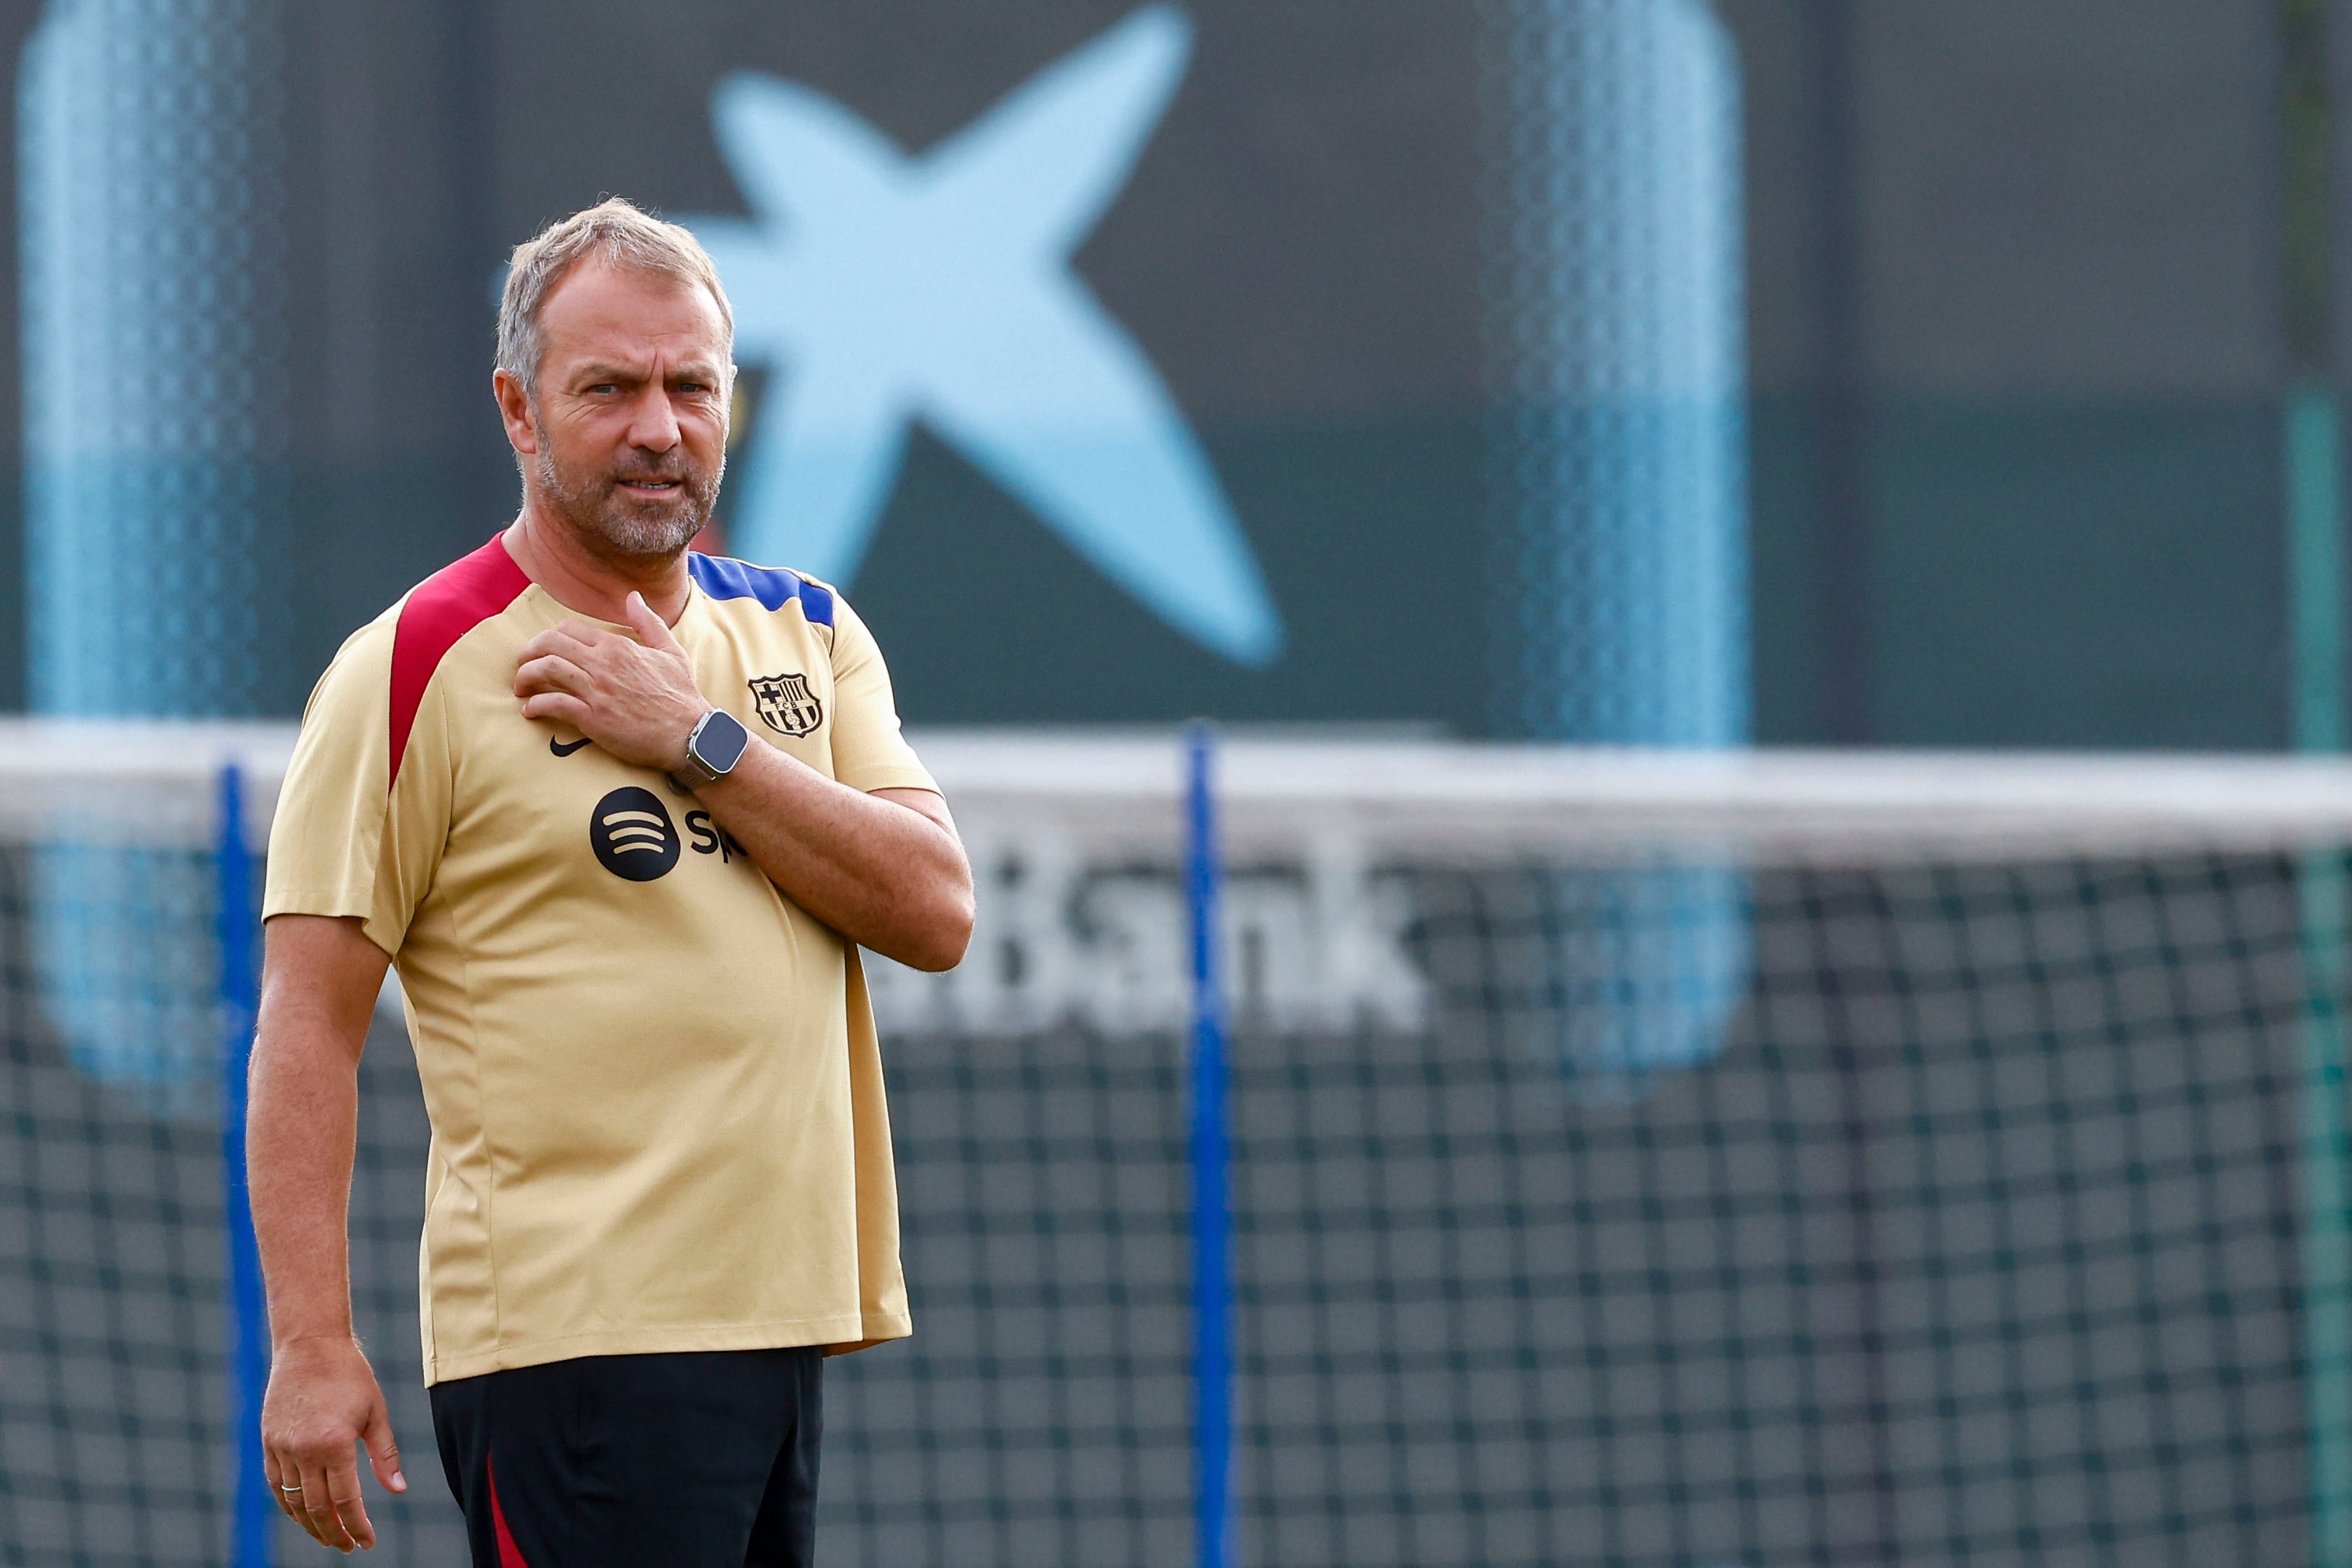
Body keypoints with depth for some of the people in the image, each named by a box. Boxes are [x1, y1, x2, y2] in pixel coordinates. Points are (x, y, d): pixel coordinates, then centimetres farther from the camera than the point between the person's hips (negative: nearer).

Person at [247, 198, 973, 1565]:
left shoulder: (806, 635, 14)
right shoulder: (417, 667, -4)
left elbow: (937, 912, 2)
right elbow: (309, 1026, -7)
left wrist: (700, 738, -9)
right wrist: (311, 1345, -14)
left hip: (785, 1322, 6)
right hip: (574, 1338, -6)